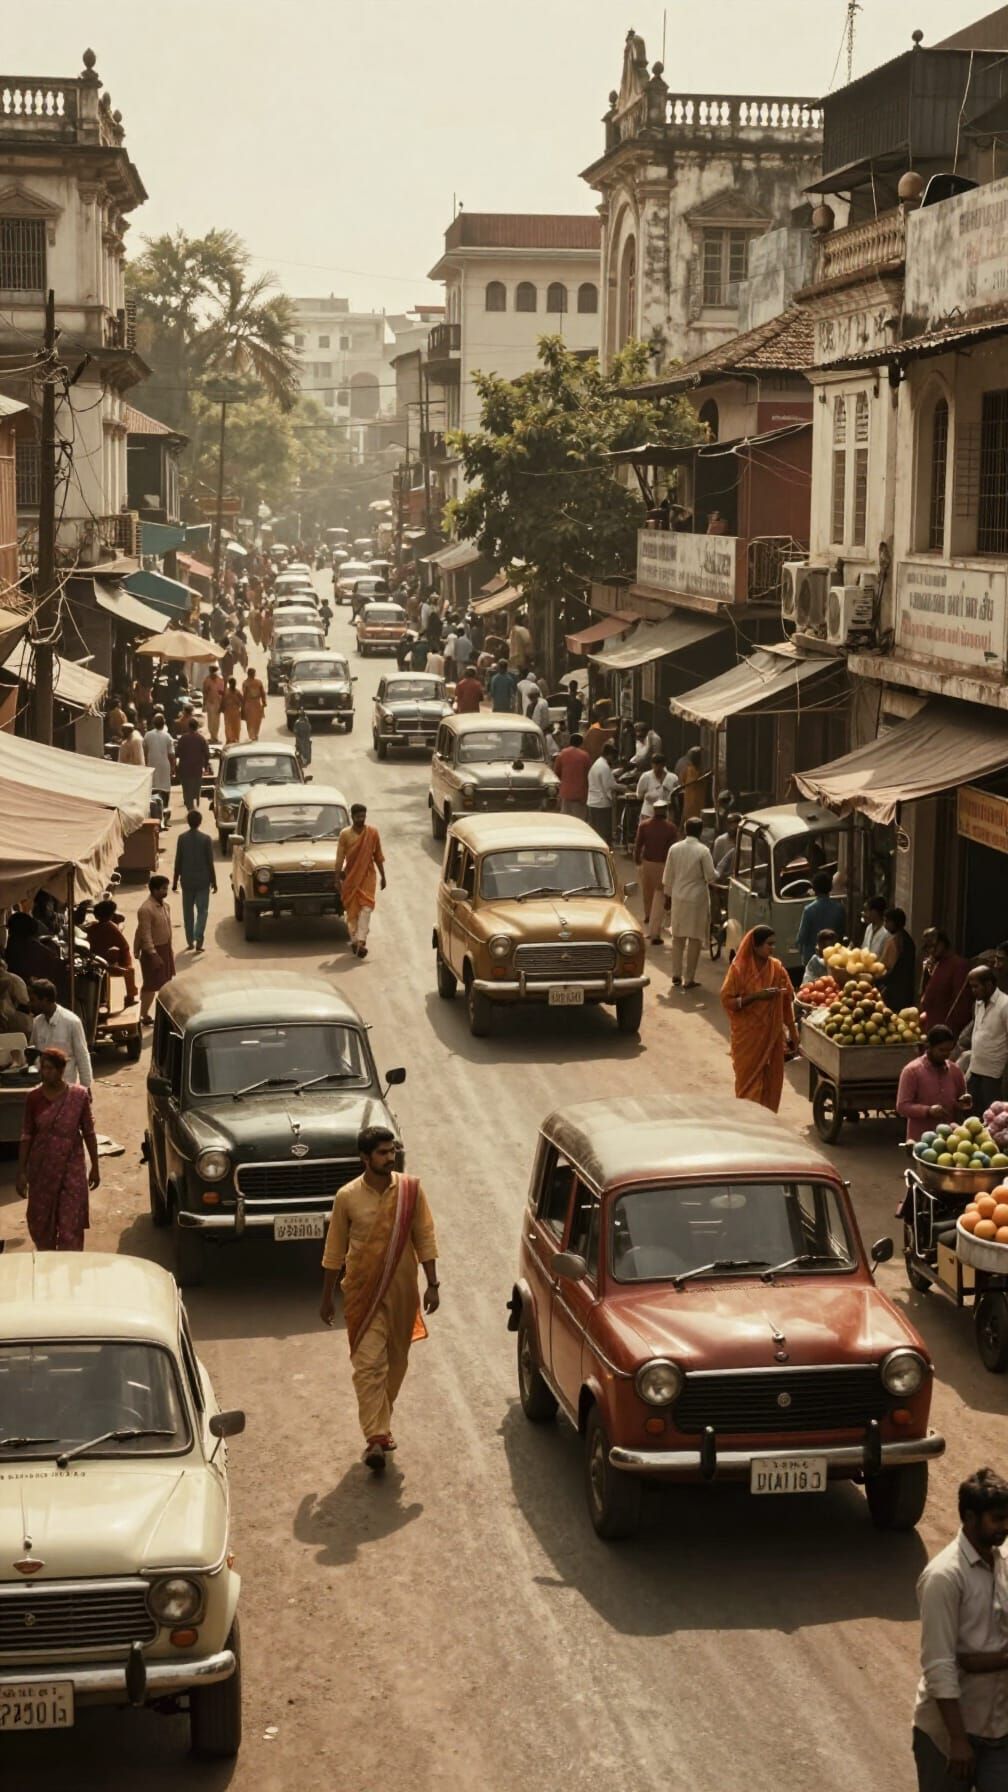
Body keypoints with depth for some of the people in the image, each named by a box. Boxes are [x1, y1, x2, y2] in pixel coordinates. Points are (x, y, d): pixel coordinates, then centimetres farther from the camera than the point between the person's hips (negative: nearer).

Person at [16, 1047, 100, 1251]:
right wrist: (21, 1172, -2)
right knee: (41, 1222, 12)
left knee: (71, 1225, -3)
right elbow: (26, 1136, 0)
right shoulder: (33, 1098, -5)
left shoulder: (79, 1095, -8)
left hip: (72, 1168, -2)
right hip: (42, 1169, 2)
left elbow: (89, 1132, 0)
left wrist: (95, 1167, 3)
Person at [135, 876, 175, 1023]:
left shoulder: (164, 904, 5)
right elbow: (145, 934, -24)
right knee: (151, 985, -2)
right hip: (153, 950, -9)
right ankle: (144, 1016, 7)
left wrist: (169, 949, 18)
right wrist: (152, 954, -26)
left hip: (165, 948, 9)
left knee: (166, 982, 17)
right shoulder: (146, 909, -24)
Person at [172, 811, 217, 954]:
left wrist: (175, 880, 9)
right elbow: (210, 862, -6)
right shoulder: (205, 839, -9)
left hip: (187, 881, 2)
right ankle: (198, 940, -13)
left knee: (188, 911, 13)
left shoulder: (182, 838, -5)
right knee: (202, 910, 3)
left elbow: (178, 861, -1)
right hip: (202, 881, -2)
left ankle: (190, 941, 16)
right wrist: (213, 881, 3)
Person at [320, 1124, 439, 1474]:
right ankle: (375, 1437, -13)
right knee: (368, 1363, -11)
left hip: (402, 1289, 2)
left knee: (395, 1361, 14)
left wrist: (432, 1284, -3)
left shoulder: (410, 1190, -4)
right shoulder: (348, 1197, -8)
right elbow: (334, 1250, 2)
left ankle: (381, 1424, 33)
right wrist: (327, 1297, 5)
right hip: (363, 1291, -2)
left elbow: (425, 1238, 2)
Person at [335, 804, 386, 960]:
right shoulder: (345, 835, -5)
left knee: (366, 907, -13)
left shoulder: (373, 833, -1)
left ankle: (360, 941, -18)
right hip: (351, 877, 0)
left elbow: (378, 856, 7)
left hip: (367, 876, 0)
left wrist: (383, 876, 10)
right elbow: (340, 859, -4)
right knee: (351, 909, 7)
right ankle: (355, 940, 22)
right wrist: (338, 879, -7)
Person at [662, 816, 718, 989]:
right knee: (695, 939, 2)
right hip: (697, 898, -4)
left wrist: (668, 896, 15)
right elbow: (710, 877, -12)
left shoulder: (674, 849, -1)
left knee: (678, 937, 17)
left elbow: (668, 877, 5)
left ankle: (676, 974, 21)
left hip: (678, 898, 4)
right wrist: (715, 878, 10)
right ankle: (689, 979, 1)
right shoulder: (703, 851, -14)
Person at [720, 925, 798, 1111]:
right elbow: (727, 1000, -11)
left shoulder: (777, 967, 2)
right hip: (748, 1035, -4)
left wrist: (792, 1032, 9)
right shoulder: (739, 969, -10)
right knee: (749, 1081, 1)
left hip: (772, 1034, 4)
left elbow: (787, 1001, 9)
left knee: (771, 1080, 6)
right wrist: (756, 996, -21)